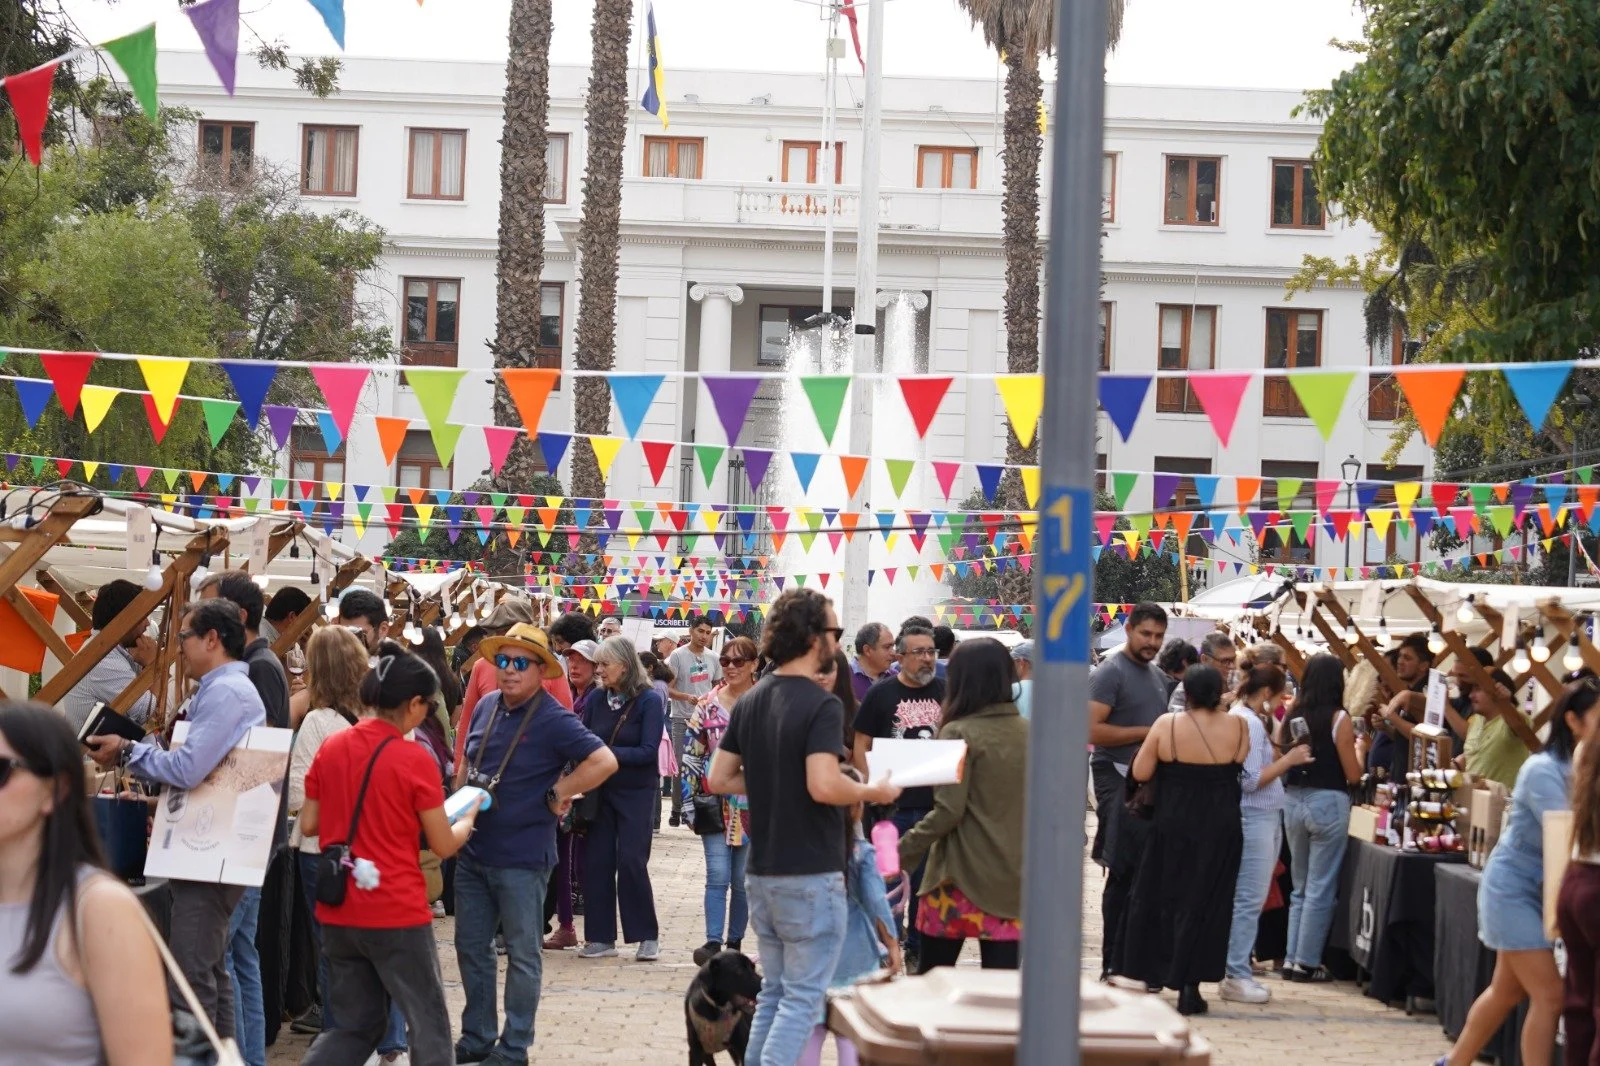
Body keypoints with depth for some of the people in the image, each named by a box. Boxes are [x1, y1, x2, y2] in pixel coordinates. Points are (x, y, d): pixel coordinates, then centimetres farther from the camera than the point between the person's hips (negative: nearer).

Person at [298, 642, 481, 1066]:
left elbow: (308, 825, 8)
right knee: (429, 1027, 7)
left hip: (337, 912, 6)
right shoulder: (416, 760, -12)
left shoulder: (330, 748, 2)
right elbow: (444, 845, -6)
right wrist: (468, 817, 14)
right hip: (397, 914, -6)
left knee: (354, 1025, 18)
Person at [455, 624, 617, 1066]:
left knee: (522, 955, 5)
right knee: (470, 947, 15)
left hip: (521, 859, -7)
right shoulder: (486, 706, 6)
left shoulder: (553, 720, -15)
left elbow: (604, 762, -23)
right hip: (473, 852, 7)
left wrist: (556, 795, -15)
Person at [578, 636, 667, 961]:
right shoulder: (596, 698, 0)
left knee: (631, 862, -8)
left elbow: (648, 752, -17)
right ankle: (601, 937, 10)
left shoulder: (649, 701, -11)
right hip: (599, 790, 4)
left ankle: (648, 936, 5)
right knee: (595, 861, 1)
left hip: (636, 792, -4)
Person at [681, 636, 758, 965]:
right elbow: (691, 755, 6)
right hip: (715, 803, 1)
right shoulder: (707, 706, 4)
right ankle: (713, 941, -12)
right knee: (717, 875, -9)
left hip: (753, 806, -1)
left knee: (742, 880, 5)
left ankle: (735, 944, 15)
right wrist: (689, 803, 1)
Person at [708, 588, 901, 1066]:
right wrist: (874, 792, -10)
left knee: (774, 991, 17)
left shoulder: (749, 703, 8)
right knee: (804, 996, -2)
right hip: (811, 874, -8)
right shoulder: (821, 705, -16)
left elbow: (720, 779, 10)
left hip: (762, 872, 8)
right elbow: (824, 786, -26)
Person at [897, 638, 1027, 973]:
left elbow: (948, 811, -15)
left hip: (962, 874, -4)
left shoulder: (960, 733, -10)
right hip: (1014, 878, 4)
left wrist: (901, 852, -9)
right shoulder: (1029, 733, 5)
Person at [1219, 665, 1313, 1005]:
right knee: (1249, 900, -7)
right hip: (1254, 818, -11)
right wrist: (1288, 760, -12)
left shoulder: (1247, 718, 16)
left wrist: (1285, 758, 5)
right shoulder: (1248, 722, -15)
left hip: (1265, 816, 11)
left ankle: (1238, 972, 17)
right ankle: (1236, 977, -3)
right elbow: (1251, 780, -20)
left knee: (1249, 900, 13)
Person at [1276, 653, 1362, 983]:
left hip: (1292, 801, 5)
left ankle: (1292, 958, 16)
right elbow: (1353, 775, -8)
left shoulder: (1290, 717, 4)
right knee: (1321, 888, 3)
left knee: (1300, 886, 16)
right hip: (1327, 803, -5)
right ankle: (1307, 962, 4)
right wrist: (1358, 747, 10)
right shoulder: (1339, 719, -10)